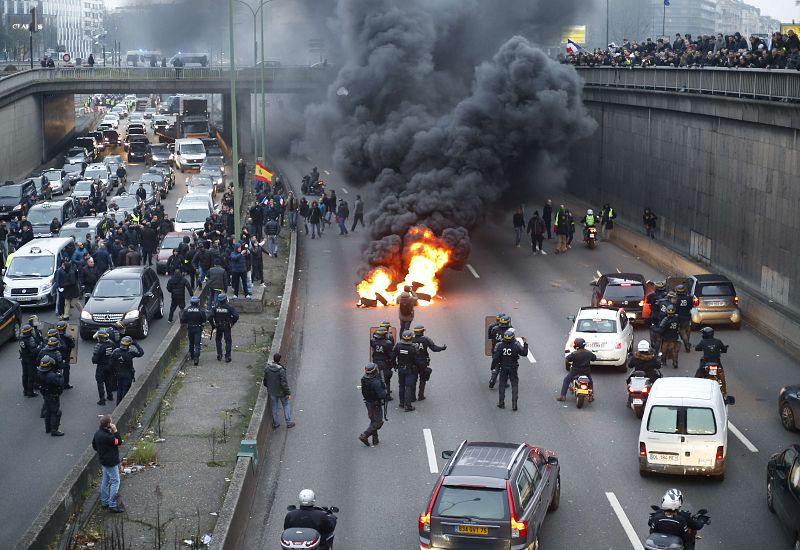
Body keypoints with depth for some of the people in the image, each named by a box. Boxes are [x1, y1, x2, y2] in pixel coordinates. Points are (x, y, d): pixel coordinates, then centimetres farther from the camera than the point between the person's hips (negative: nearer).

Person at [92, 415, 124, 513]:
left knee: (105, 481, 19)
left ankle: (104, 502, 29)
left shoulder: (98, 433, -1)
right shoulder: (107, 436, -30)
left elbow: (94, 446, 10)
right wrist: (115, 431, -20)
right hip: (111, 462, -9)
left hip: (104, 461, 9)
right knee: (115, 482, 0)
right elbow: (119, 442, -20)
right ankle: (112, 505, 2)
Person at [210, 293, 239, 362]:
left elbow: (211, 317, -11)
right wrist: (232, 323, -1)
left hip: (218, 326, 2)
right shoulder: (230, 307, -12)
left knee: (218, 340, 20)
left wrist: (213, 325, 2)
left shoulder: (216, 307, -7)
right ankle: (227, 357, 1)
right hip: (227, 327, -2)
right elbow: (236, 316, -17)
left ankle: (219, 355, 16)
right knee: (228, 341, 5)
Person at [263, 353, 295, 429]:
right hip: (281, 391, -4)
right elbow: (284, 383, -25)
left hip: (272, 391, 5)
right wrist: (288, 393, -14)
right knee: (286, 405, 16)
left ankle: (275, 423, 32)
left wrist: (267, 387, 21)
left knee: (274, 406, 20)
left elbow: (265, 379, 1)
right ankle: (288, 422, 23)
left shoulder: (267, 368, -13)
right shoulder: (281, 370, -29)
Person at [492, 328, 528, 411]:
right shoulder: (516, 345, -15)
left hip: (503, 368, 1)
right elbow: (524, 353, -4)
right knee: (514, 385, 6)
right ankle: (514, 404, 0)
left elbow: (495, 357, -10)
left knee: (502, 385, 14)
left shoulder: (500, 345, -12)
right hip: (513, 368, -1)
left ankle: (501, 403, 20)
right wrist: (525, 344, 8)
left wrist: (493, 366, 3)